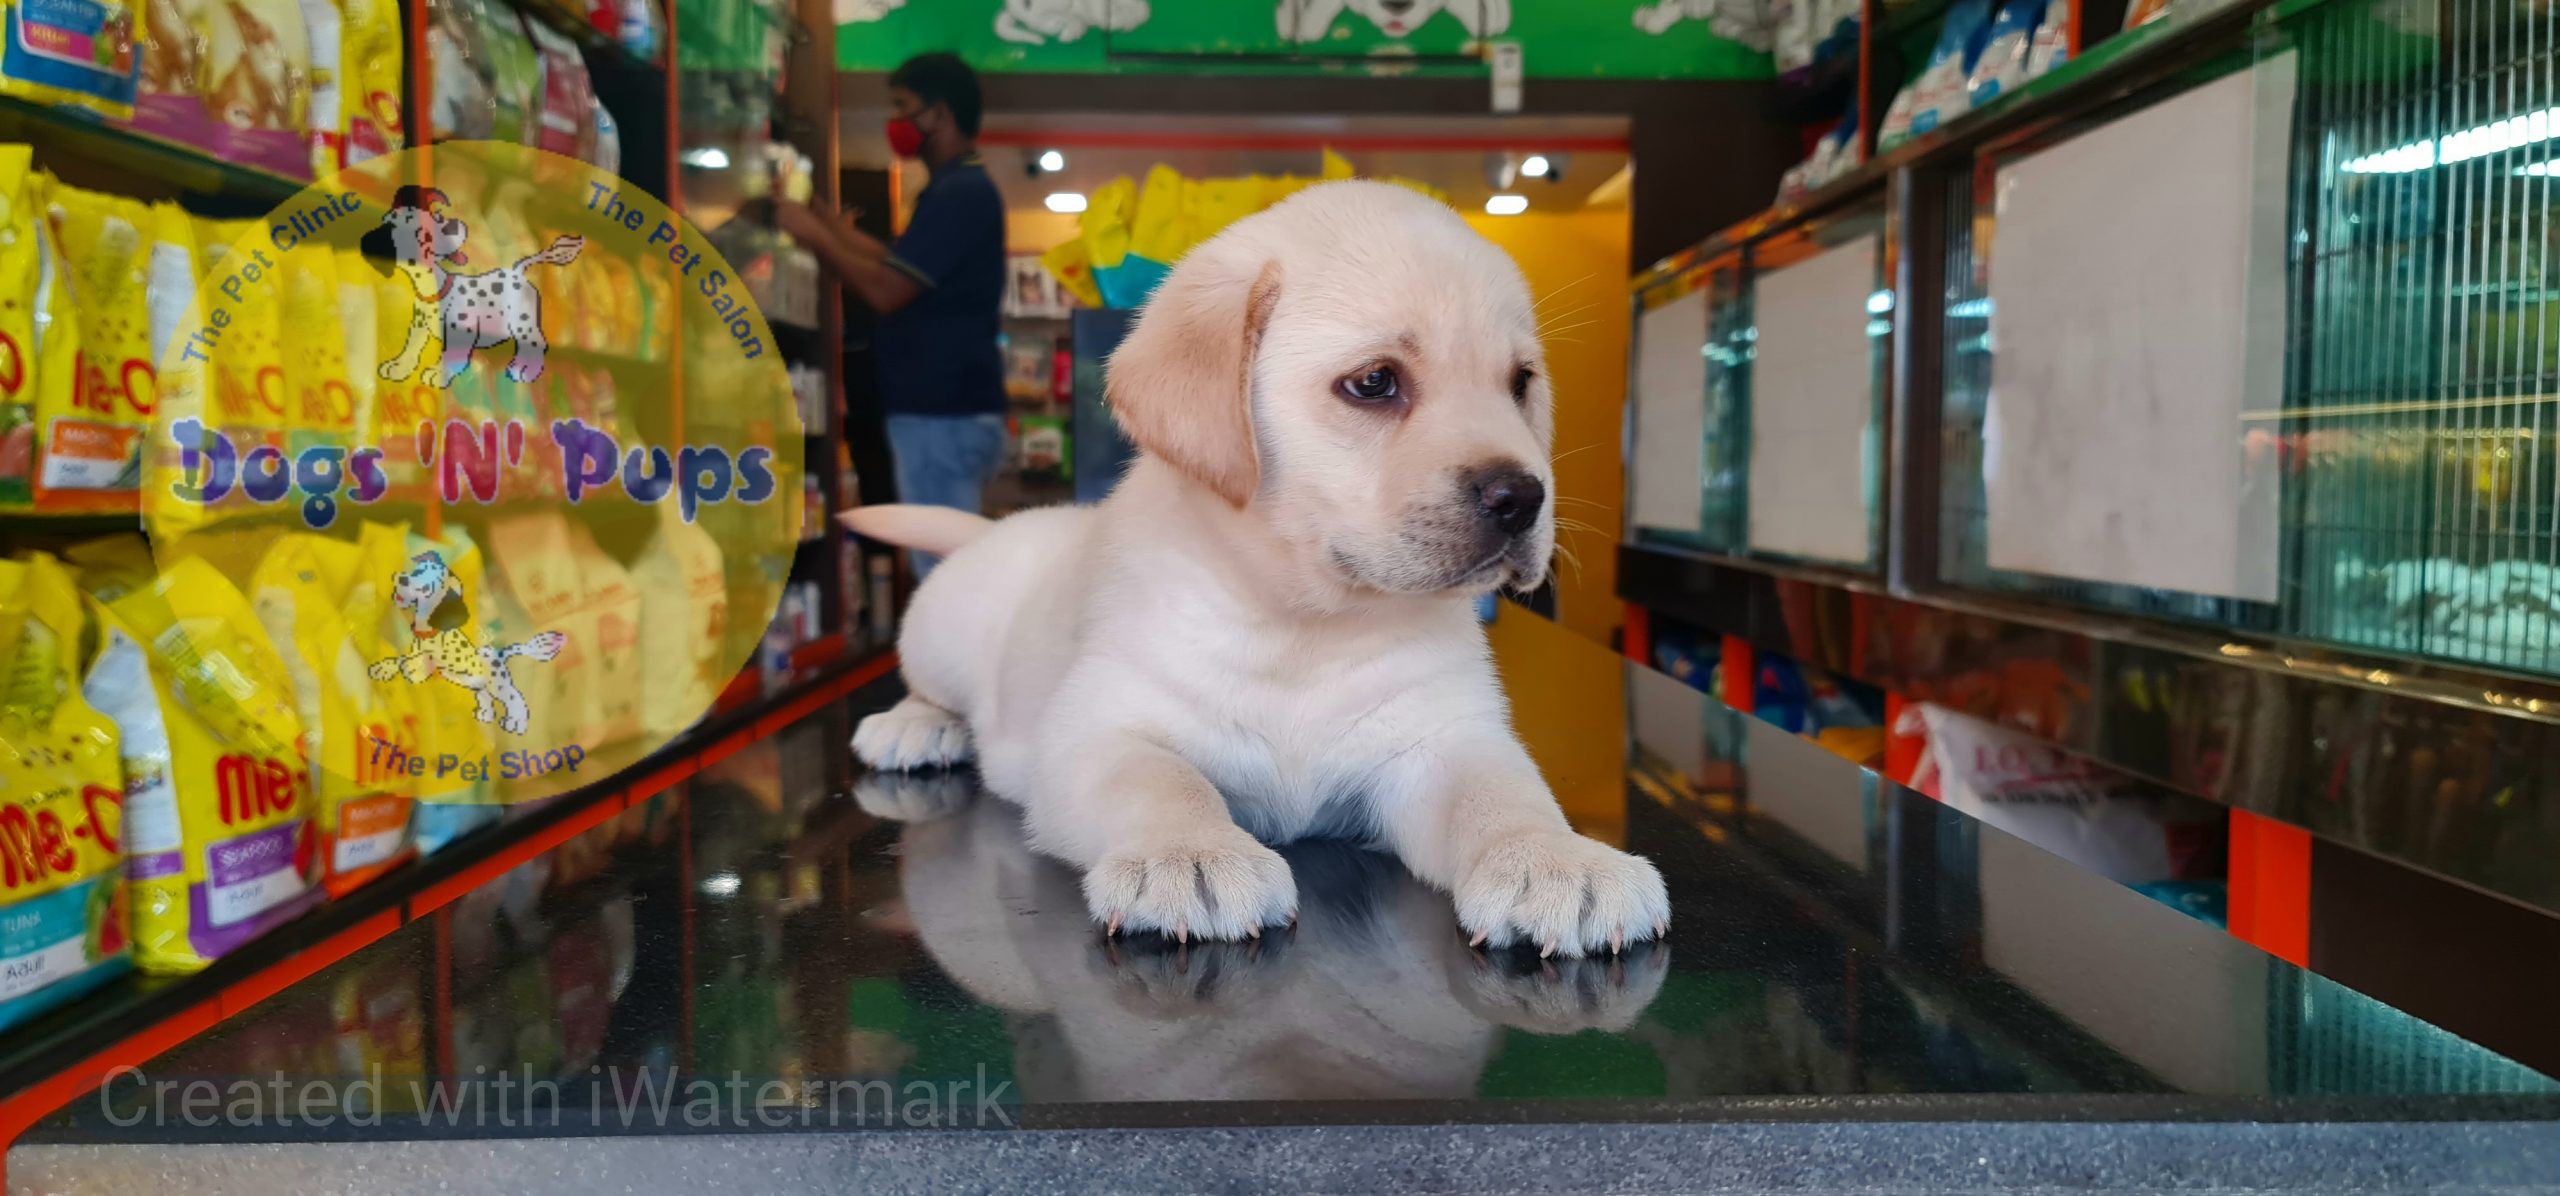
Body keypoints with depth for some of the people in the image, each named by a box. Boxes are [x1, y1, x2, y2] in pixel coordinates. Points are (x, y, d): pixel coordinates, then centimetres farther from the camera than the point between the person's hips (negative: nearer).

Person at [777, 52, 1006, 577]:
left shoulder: (959, 194, -16)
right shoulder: (959, 188, 18)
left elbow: (886, 289, -20)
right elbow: (897, 263, 21)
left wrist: (812, 234, -8)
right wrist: (822, 216, 17)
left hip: (943, 414, -11)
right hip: (947, 408, 11)